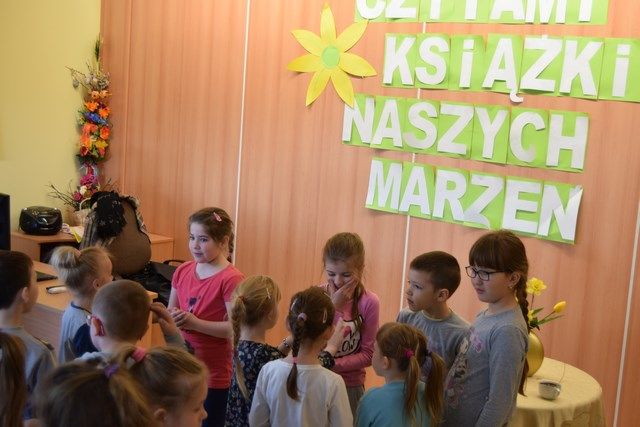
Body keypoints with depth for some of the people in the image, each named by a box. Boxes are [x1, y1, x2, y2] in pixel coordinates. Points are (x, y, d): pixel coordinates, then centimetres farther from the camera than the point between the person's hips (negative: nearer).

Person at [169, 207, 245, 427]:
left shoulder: (231, 279, -16)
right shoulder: (183, 271, 4)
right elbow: (172, 310, 15)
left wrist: (195, 323, -23)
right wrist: (173, 317, -7)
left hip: (214, 375, -6)